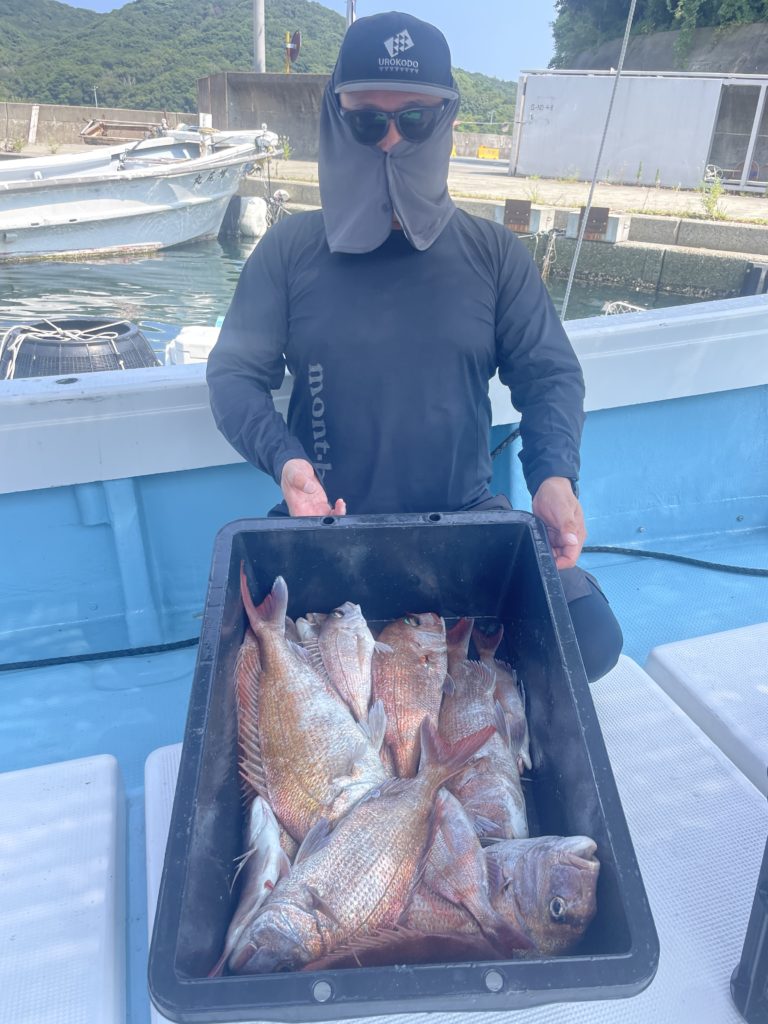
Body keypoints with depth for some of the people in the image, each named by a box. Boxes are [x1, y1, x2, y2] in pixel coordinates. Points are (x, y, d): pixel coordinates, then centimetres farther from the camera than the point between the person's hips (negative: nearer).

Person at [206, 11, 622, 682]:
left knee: (591, 638, -14)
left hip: (467, 518, 1)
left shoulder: (494, 255, 5)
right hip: (326, 524, 0)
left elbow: (549, 373, 4)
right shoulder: (290, 251, 3)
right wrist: (283, 457, -18)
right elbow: (234, 373, 3)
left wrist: (555, 475, -16)